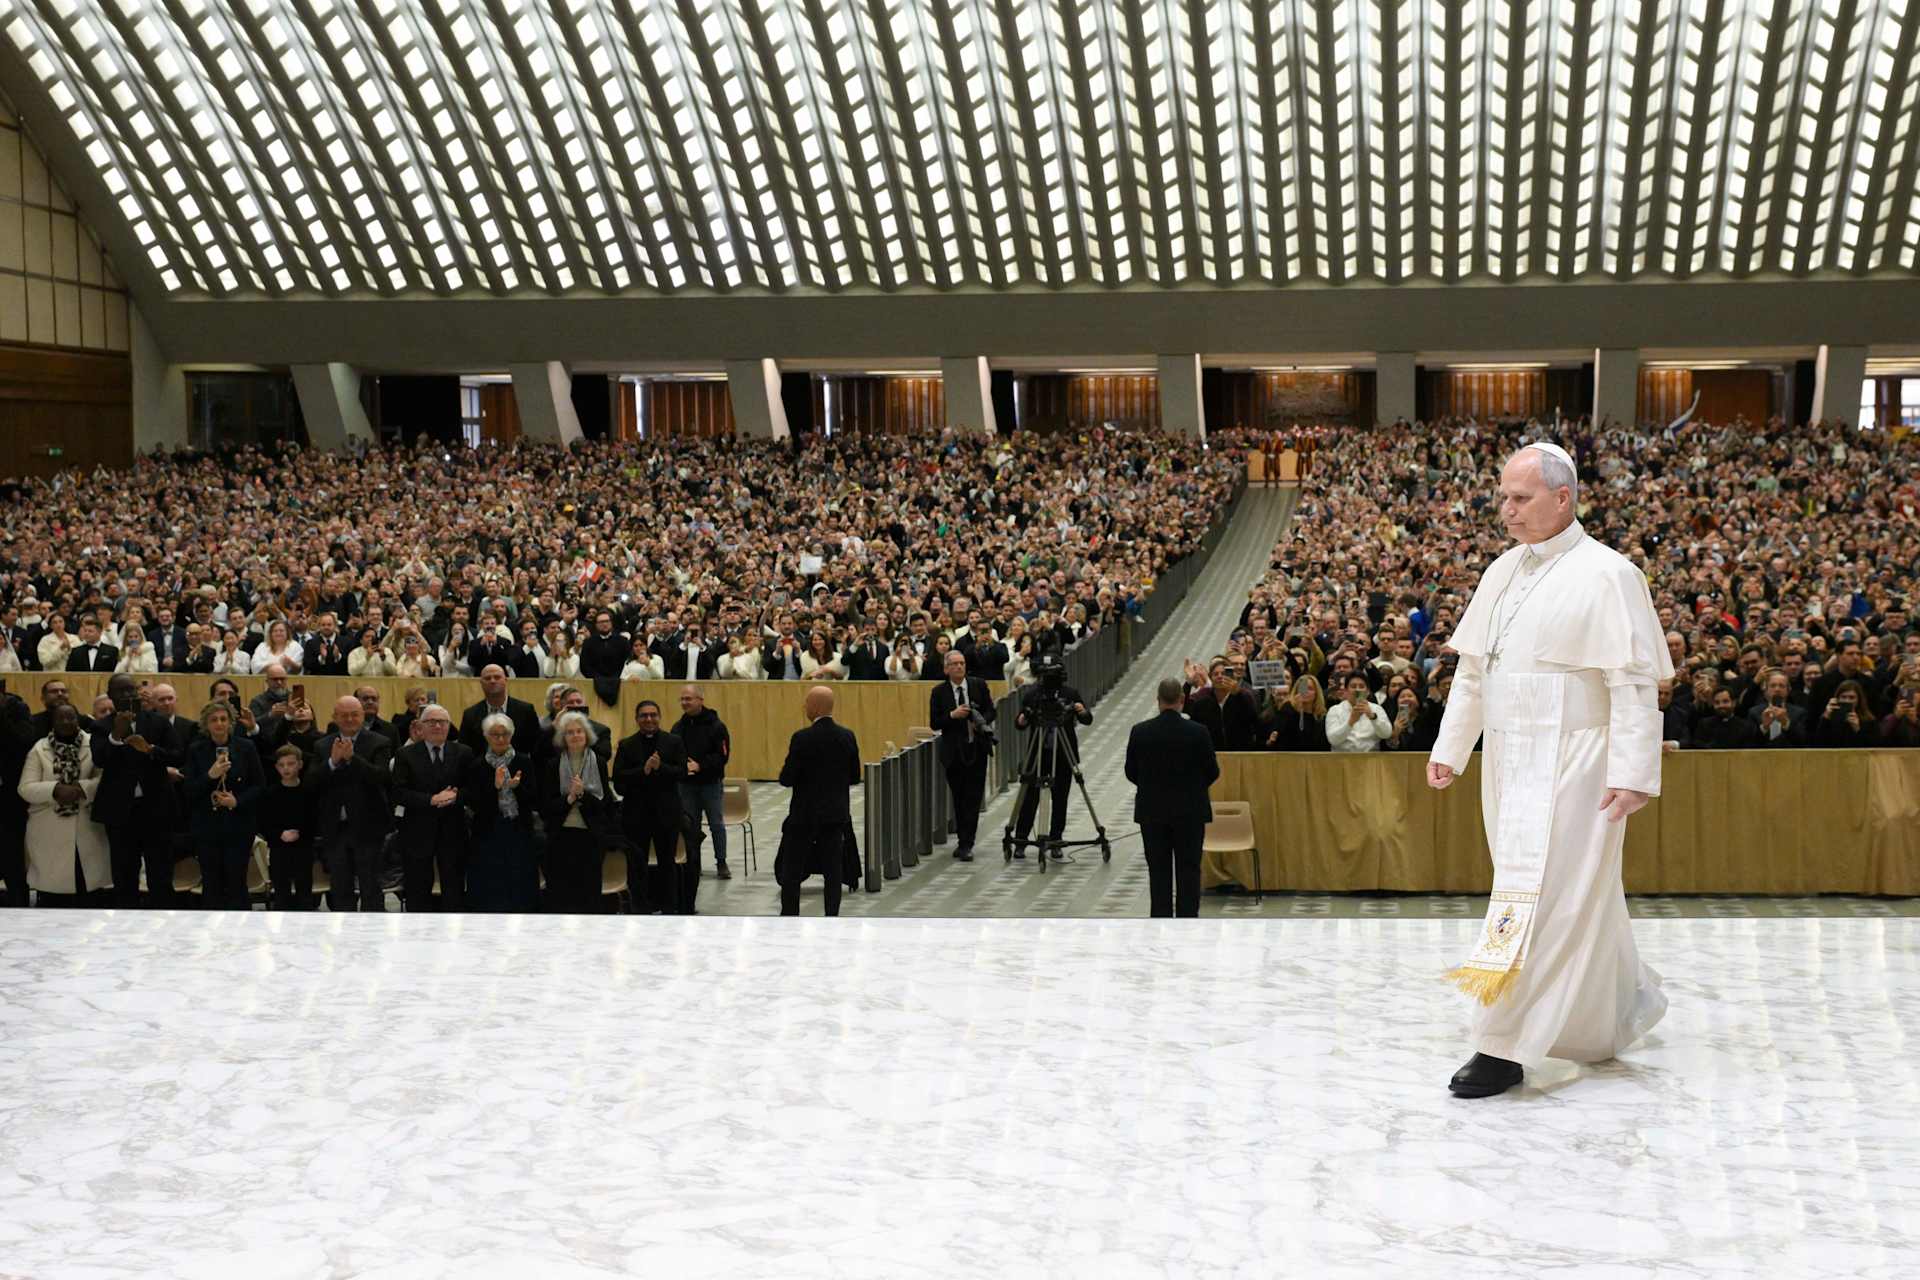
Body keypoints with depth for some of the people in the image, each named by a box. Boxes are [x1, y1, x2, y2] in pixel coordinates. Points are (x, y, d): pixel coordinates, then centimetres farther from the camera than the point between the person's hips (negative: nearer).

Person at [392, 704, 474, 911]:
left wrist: (456, 796, -19)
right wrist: (431, 800, -18)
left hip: (453, 832, 1)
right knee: (417, 893, 6)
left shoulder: (463, 753, 5)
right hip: (418, 831, -1)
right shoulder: (405, 755, 1)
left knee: (454, 891, 4)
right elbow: (399, 793, -8)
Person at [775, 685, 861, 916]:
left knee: (791, 870, 7)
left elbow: (787, 779, -14)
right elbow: (854, 777, 6)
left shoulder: (802, 739, -17)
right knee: (833, 869, 7)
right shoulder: (848, 737, -1)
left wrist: (785, 771, 7)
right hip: (836, 813, 4)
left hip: (804, 814, -4)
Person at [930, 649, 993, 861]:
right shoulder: (939, 691, 1)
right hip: (953, 752, 1)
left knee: (973, 798, -7)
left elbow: (990, 710, 6)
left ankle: (966, 844, -6)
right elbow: (935, 723, -1)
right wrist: (952, 715, -17)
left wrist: (981, 722, -14)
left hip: (977, 749, -1)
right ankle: (964, 842, 21)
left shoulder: (978, 684, 2)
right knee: (958, 798, 9)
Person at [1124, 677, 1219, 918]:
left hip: (1152, 811, 1)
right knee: (1188, 870, 5)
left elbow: (1131, 773, 1)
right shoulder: (1198, 732, -12)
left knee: (1158, 871, 8)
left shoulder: (1140, 732, -7)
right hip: (1190, 811, -1)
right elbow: (1212, 773, -4)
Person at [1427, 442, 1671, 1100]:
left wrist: (1633, 773, -18)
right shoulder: (1502, 572, 11)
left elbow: (1635, 683, -14)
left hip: (1569, 764, -7)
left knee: (1541, 896, -7)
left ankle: (1506, 1047, -4)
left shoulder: (1606, 575, -11)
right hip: (1508, 761, 7)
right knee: (1577, 893, 16)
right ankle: (1625, 1003, 34)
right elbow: (1472, 669, 18)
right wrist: (1449, 747, 16)